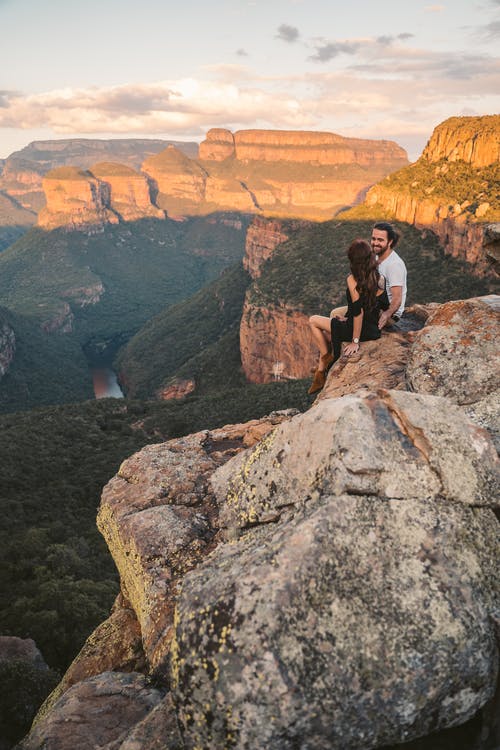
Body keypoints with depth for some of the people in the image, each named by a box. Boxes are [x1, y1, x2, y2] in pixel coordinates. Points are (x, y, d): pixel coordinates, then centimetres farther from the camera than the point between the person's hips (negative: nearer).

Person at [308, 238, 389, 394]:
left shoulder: (353, 279, -19)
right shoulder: (380, 278, -1)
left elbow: (358, 311, -22)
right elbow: (385, 306, 5)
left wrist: (355, 341, -16)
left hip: (360, 330, -7)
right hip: (374, 330, 7)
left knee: (313, 321, 11)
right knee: (326, 334, 26)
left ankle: (327, 357, 20)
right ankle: (320, 374, 28)